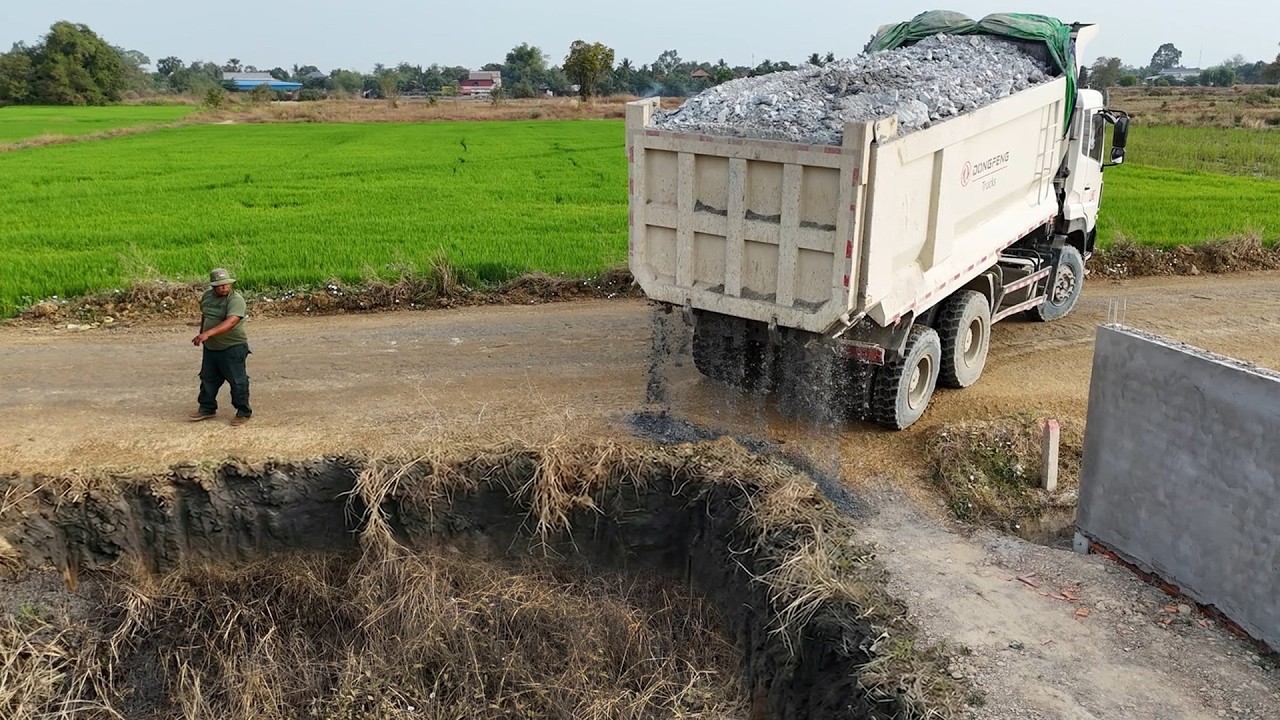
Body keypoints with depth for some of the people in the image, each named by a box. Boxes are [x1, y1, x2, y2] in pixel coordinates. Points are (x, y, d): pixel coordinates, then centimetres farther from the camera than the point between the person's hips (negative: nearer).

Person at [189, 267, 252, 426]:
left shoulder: (236, 300, -21)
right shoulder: (207, 295, 3)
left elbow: (231, 322, -36)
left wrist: (208, 333, -45)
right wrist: (201, 330, 28)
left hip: (232, 347, -7)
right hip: (210, 347, 7)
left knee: (237, 381, 0)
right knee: (208, 378, 17)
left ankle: (244, 412, 13)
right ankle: (207, 408, 32)